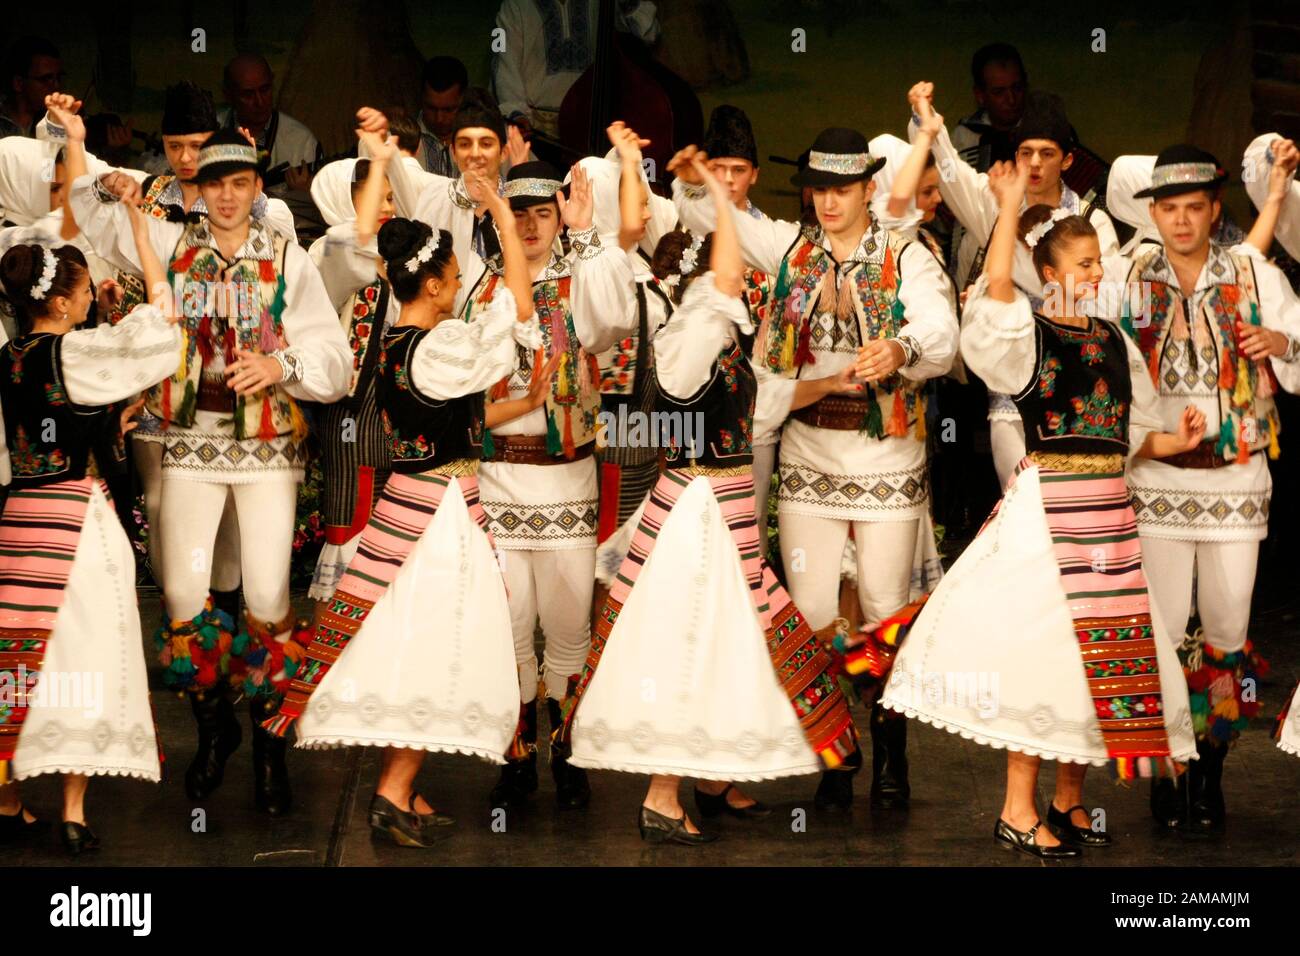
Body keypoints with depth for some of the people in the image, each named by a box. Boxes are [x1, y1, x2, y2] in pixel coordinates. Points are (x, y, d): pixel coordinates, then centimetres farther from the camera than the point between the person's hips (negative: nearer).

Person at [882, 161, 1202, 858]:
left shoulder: (1113, 340, 14)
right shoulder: (1027, 335, -4)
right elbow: (995, 290, -26)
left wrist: (1178, 441, 1)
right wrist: (1008, 210, -27)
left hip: (1108, 509, 7)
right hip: (1046, 506, -7)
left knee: (1102, 651, 8)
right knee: (1047, 645, -7)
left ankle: (1068, 800, 21)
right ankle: (1017, 812, 1)